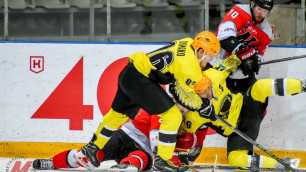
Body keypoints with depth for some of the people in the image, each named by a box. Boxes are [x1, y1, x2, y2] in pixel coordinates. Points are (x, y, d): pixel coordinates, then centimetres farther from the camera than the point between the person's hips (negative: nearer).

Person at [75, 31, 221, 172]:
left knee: (119, 113, 28)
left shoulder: (189, 43, 4)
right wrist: (201, 107, 0)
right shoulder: (187, 64, -21)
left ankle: (92, 147, 44)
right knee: (172, 116, -10)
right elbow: (184, 95, -12)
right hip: (139, 81, -10)